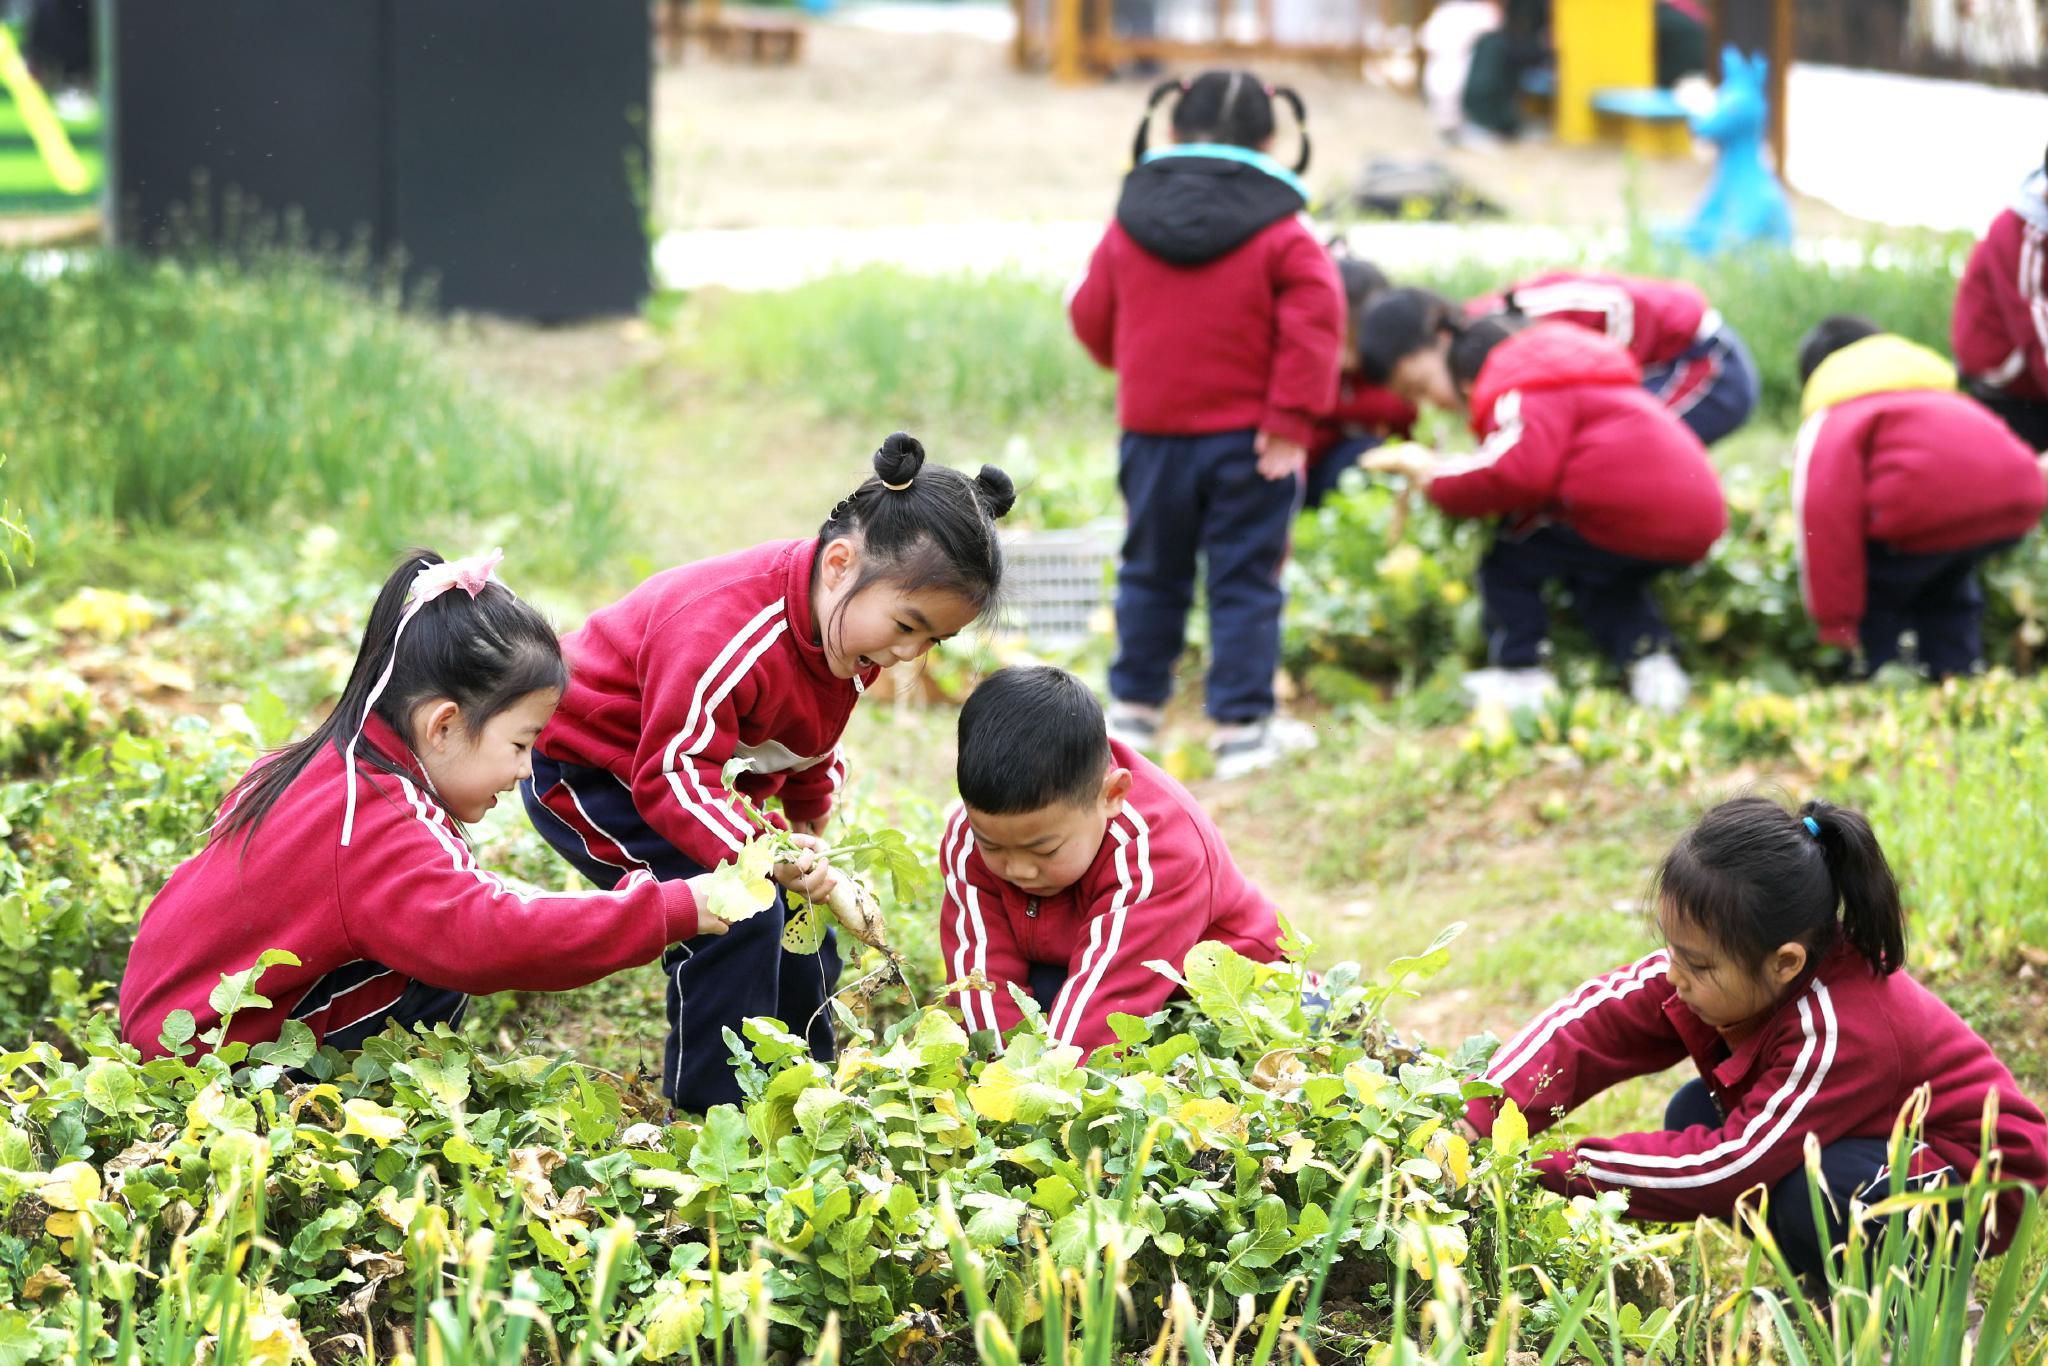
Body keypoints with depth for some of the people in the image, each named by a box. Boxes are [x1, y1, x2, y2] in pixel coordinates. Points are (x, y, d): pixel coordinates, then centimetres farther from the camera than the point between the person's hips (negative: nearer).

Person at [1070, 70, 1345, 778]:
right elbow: (1313, 325, -17)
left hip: (1152, 430, 3)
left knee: (1151, 572, 18)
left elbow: (1092, 319, 10)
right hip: (1247, 438, -3)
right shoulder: (1282, 234, -10)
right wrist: (1292, 419, -12)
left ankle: (1134, 709, 26)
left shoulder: (1129, 225, 1)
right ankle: (1242, 727, 3)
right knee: (1245, 581, 3)